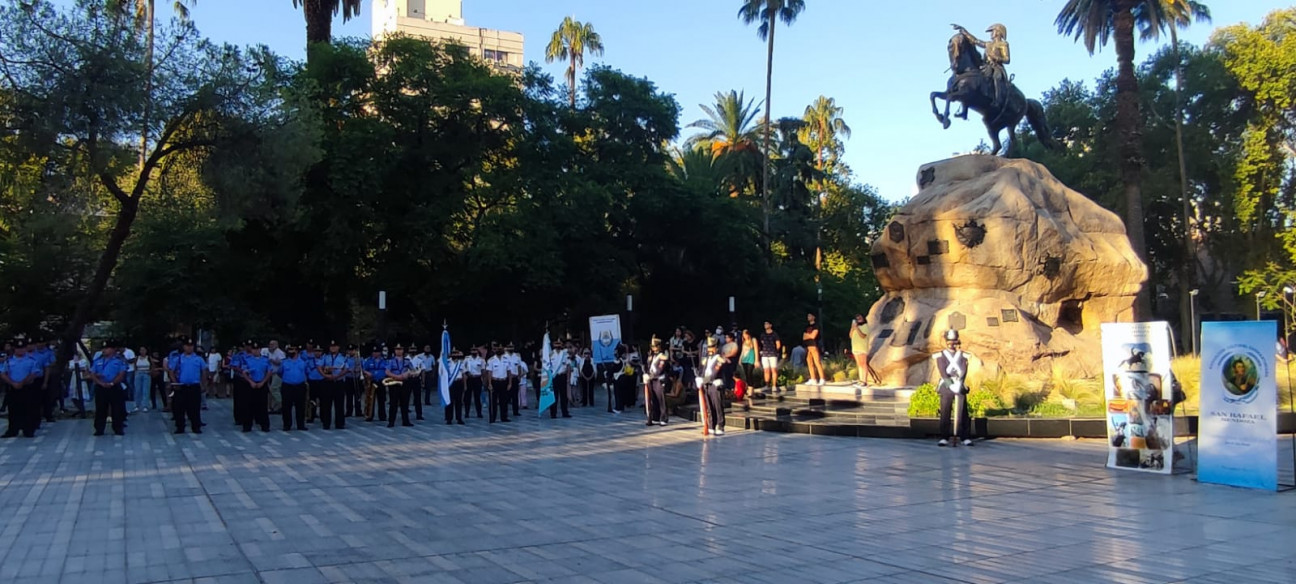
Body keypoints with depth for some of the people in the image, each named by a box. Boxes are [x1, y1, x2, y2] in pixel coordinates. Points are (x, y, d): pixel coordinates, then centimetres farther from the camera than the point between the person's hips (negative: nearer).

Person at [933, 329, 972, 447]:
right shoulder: (940, 356, 5)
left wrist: (959, 383, -24)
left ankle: (966, 438, 4)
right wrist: (950, 384, -26)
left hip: (960, 387, 1)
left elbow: (963, 371, -6)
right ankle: (944, 438, 1)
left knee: (963, 413, -1)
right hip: (946, 387, -1)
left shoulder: (962, 356, 9)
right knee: (945, 414, -2)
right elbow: (942, 372, -9)